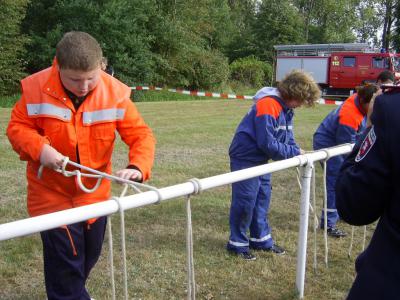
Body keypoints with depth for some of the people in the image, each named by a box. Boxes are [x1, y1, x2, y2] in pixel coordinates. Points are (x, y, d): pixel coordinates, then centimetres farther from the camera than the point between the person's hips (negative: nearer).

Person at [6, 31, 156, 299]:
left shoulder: (115, 92, -16)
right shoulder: (36, 88, -18)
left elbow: (141, 134, -13)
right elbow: (17, 126, -6)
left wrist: (138, 167, -32)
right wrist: (39, 147, -26)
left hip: (95, 193, 3)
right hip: (52, 193, -3)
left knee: (90, 254, 22)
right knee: (65, 262, -4)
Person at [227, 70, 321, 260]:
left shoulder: (286, 108, 4)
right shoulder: (268, 106, -25)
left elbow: (288, 139, 7)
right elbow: (268, 144, -28)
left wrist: (298, 153, -11)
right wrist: (295, 152, -20)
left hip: (261, 160, 9)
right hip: (245, 158, -9)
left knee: (262, 199, 13)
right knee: (245, 201, -2)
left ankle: (261, 239, 26)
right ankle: (237, 244, 12)